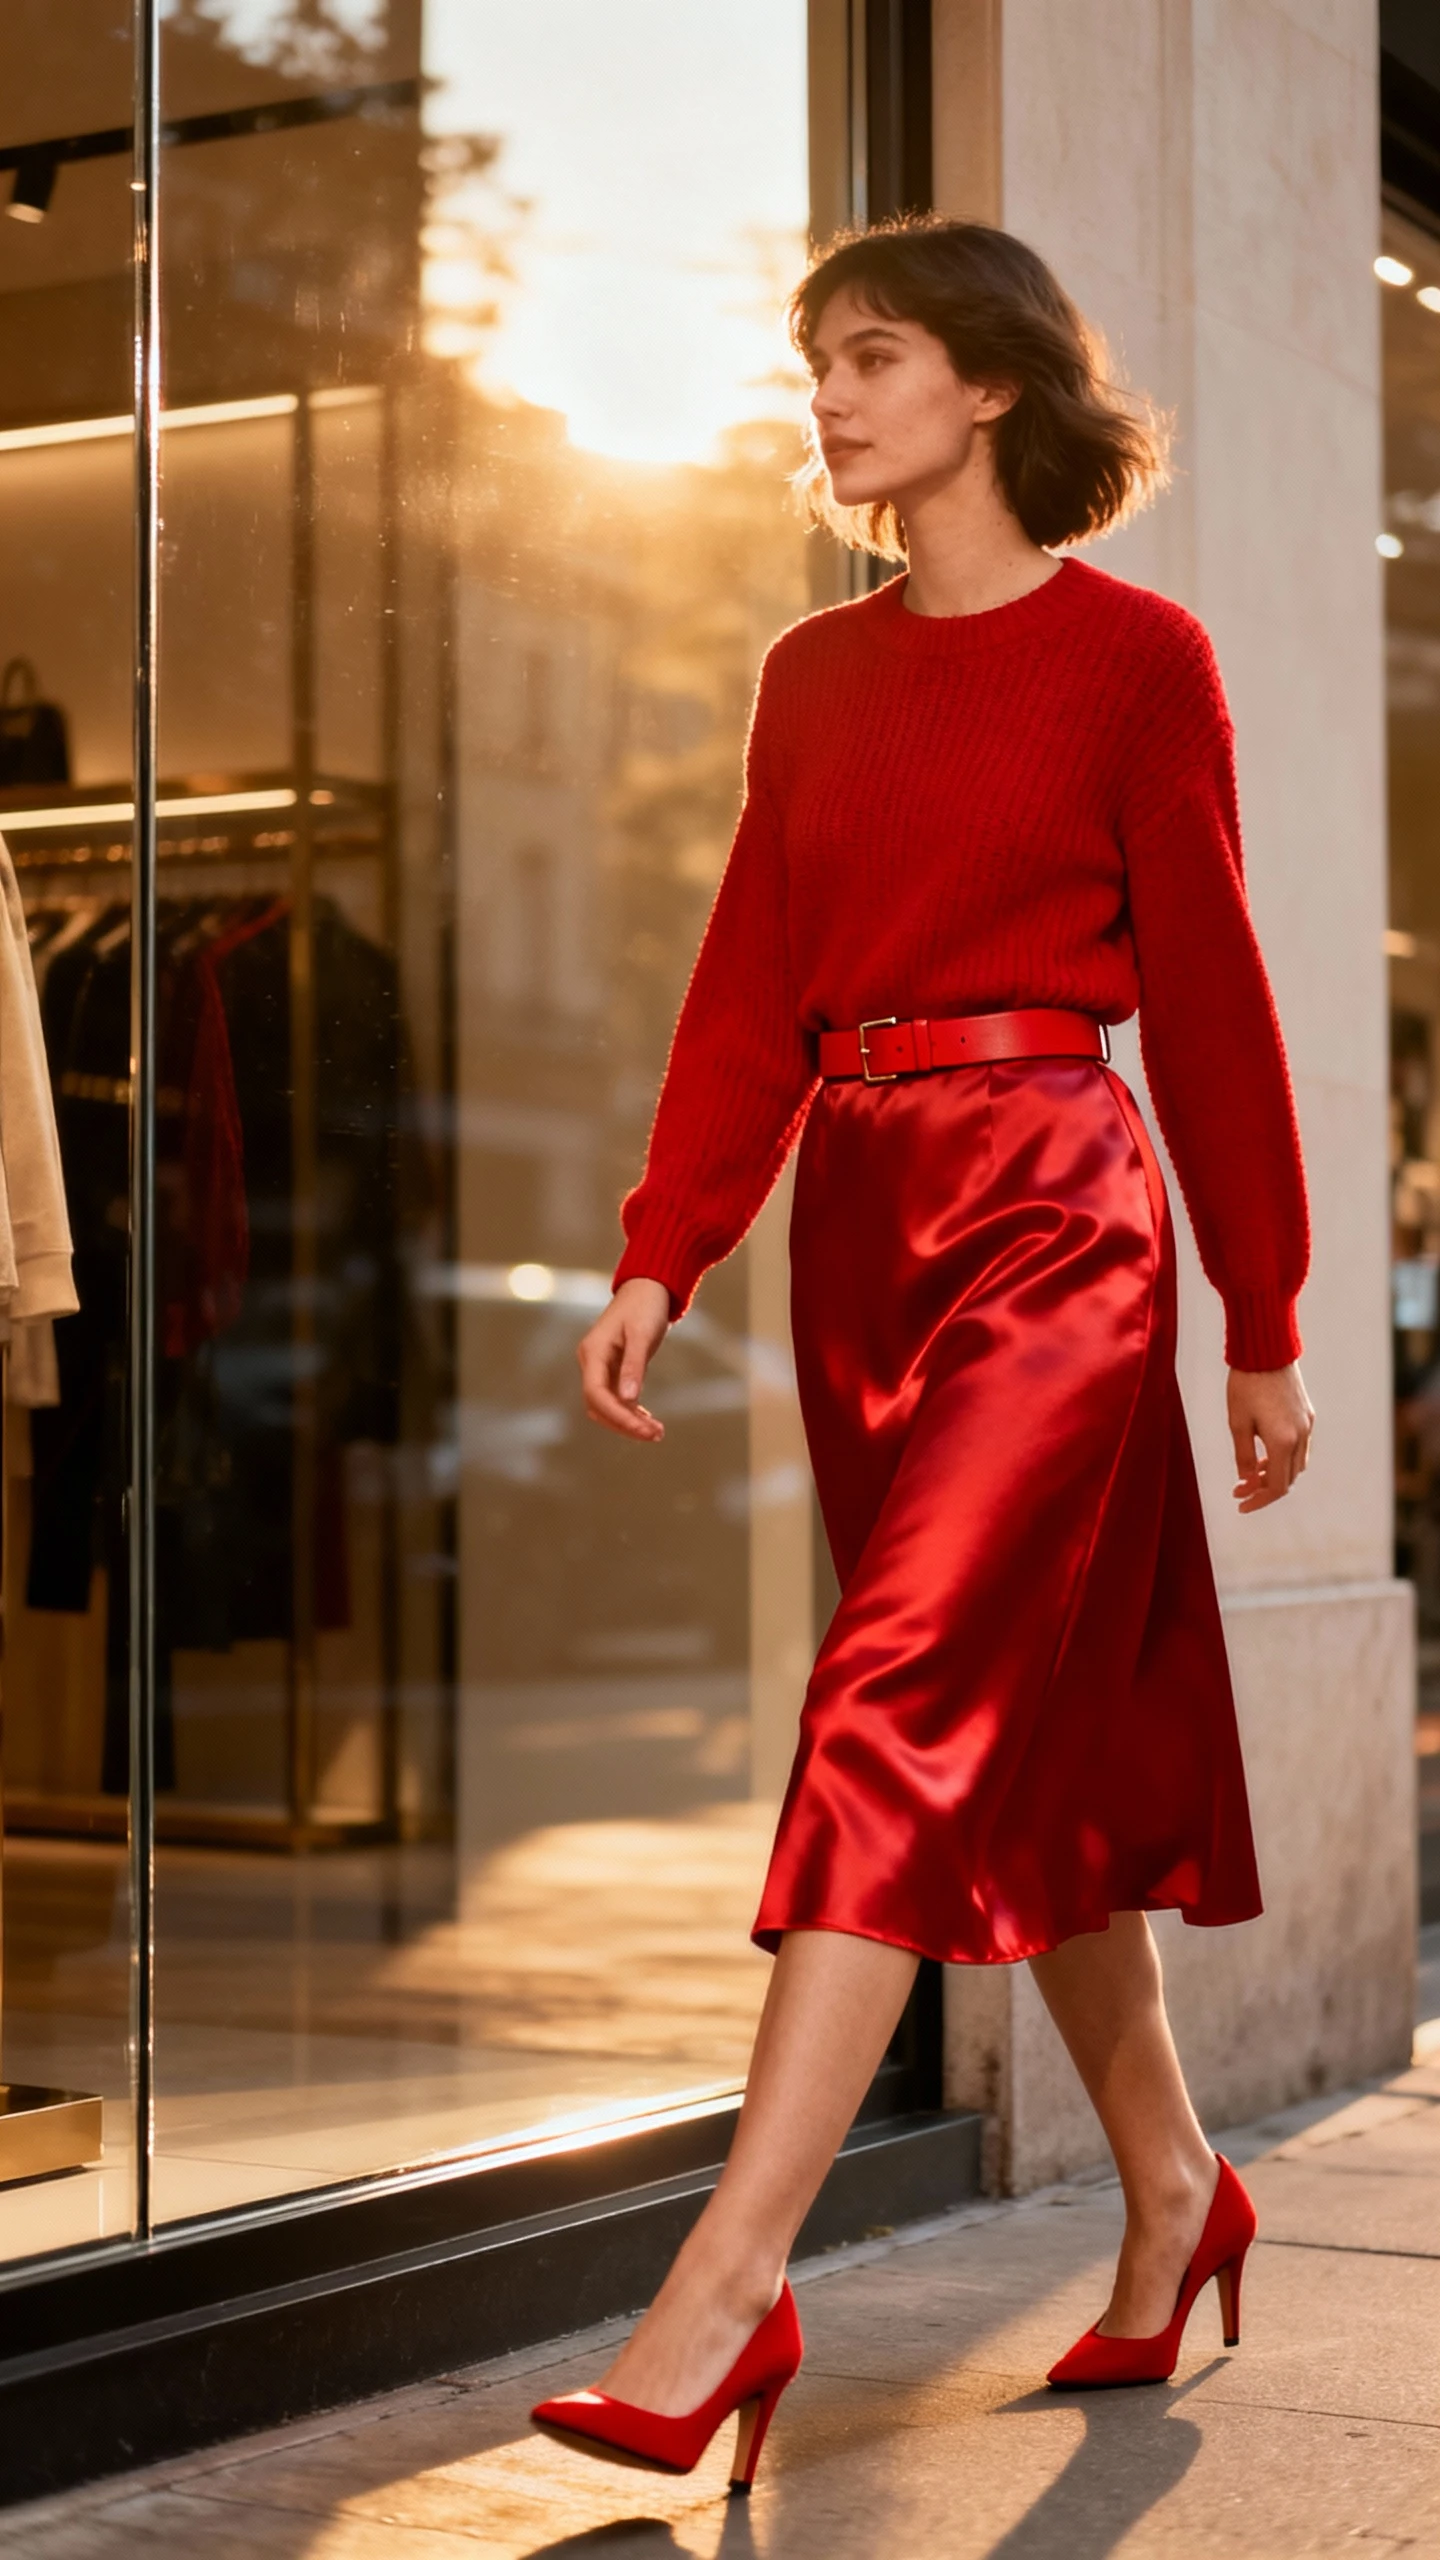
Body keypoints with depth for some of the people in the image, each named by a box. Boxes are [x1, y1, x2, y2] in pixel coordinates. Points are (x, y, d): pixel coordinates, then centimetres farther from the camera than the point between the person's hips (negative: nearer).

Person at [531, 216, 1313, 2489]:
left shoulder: (1135, 657, -2)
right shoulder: (814, 674, 14)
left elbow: (1206, 994, -2)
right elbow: (752, 981, 11)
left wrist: (1264, 1324, 0)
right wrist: (661, 1256, 0)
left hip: (1050, 1209, -6)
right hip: (857, 1215, 6)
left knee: (908, 1706, -14)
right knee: (1041, 1734, 12)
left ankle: (725, 2296, -16)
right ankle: (1173, 2188, 28)